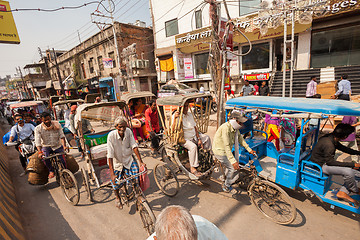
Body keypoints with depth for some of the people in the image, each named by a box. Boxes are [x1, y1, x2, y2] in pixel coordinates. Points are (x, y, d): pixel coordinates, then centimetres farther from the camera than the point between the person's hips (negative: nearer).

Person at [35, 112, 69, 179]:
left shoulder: (57, 125, -6)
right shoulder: (38, 128, -8)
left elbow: (61, 136, -13)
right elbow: (37, 141, -17)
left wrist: (64, 146, -28)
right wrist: (40, 152, -32)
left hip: (58, 146, 0)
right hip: (46, 147, 0)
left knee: (63, 161, -14)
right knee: (45, 157, -31)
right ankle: (51, 171, -5)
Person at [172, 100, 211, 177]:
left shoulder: (189, 114, 8)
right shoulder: (176, 115, -15)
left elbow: (195, 127, 12)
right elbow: (173, 129, -29)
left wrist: (199, 139, 5)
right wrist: (175, 118, -43)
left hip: (194, 136, 8)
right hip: (184, 139, -8)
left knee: (207, 138, 11)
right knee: (193, 146, -33)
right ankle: (193, 168, -18)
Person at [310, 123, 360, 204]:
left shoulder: (331, 138, -1)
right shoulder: (328, 144, -30)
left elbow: (343, 148, 18)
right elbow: (330, 162, -23)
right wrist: (352, 164, -19)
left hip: (326, 162, 10)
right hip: (320, 166, -10)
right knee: (348, 171, -26)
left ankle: (343, 192, 6)